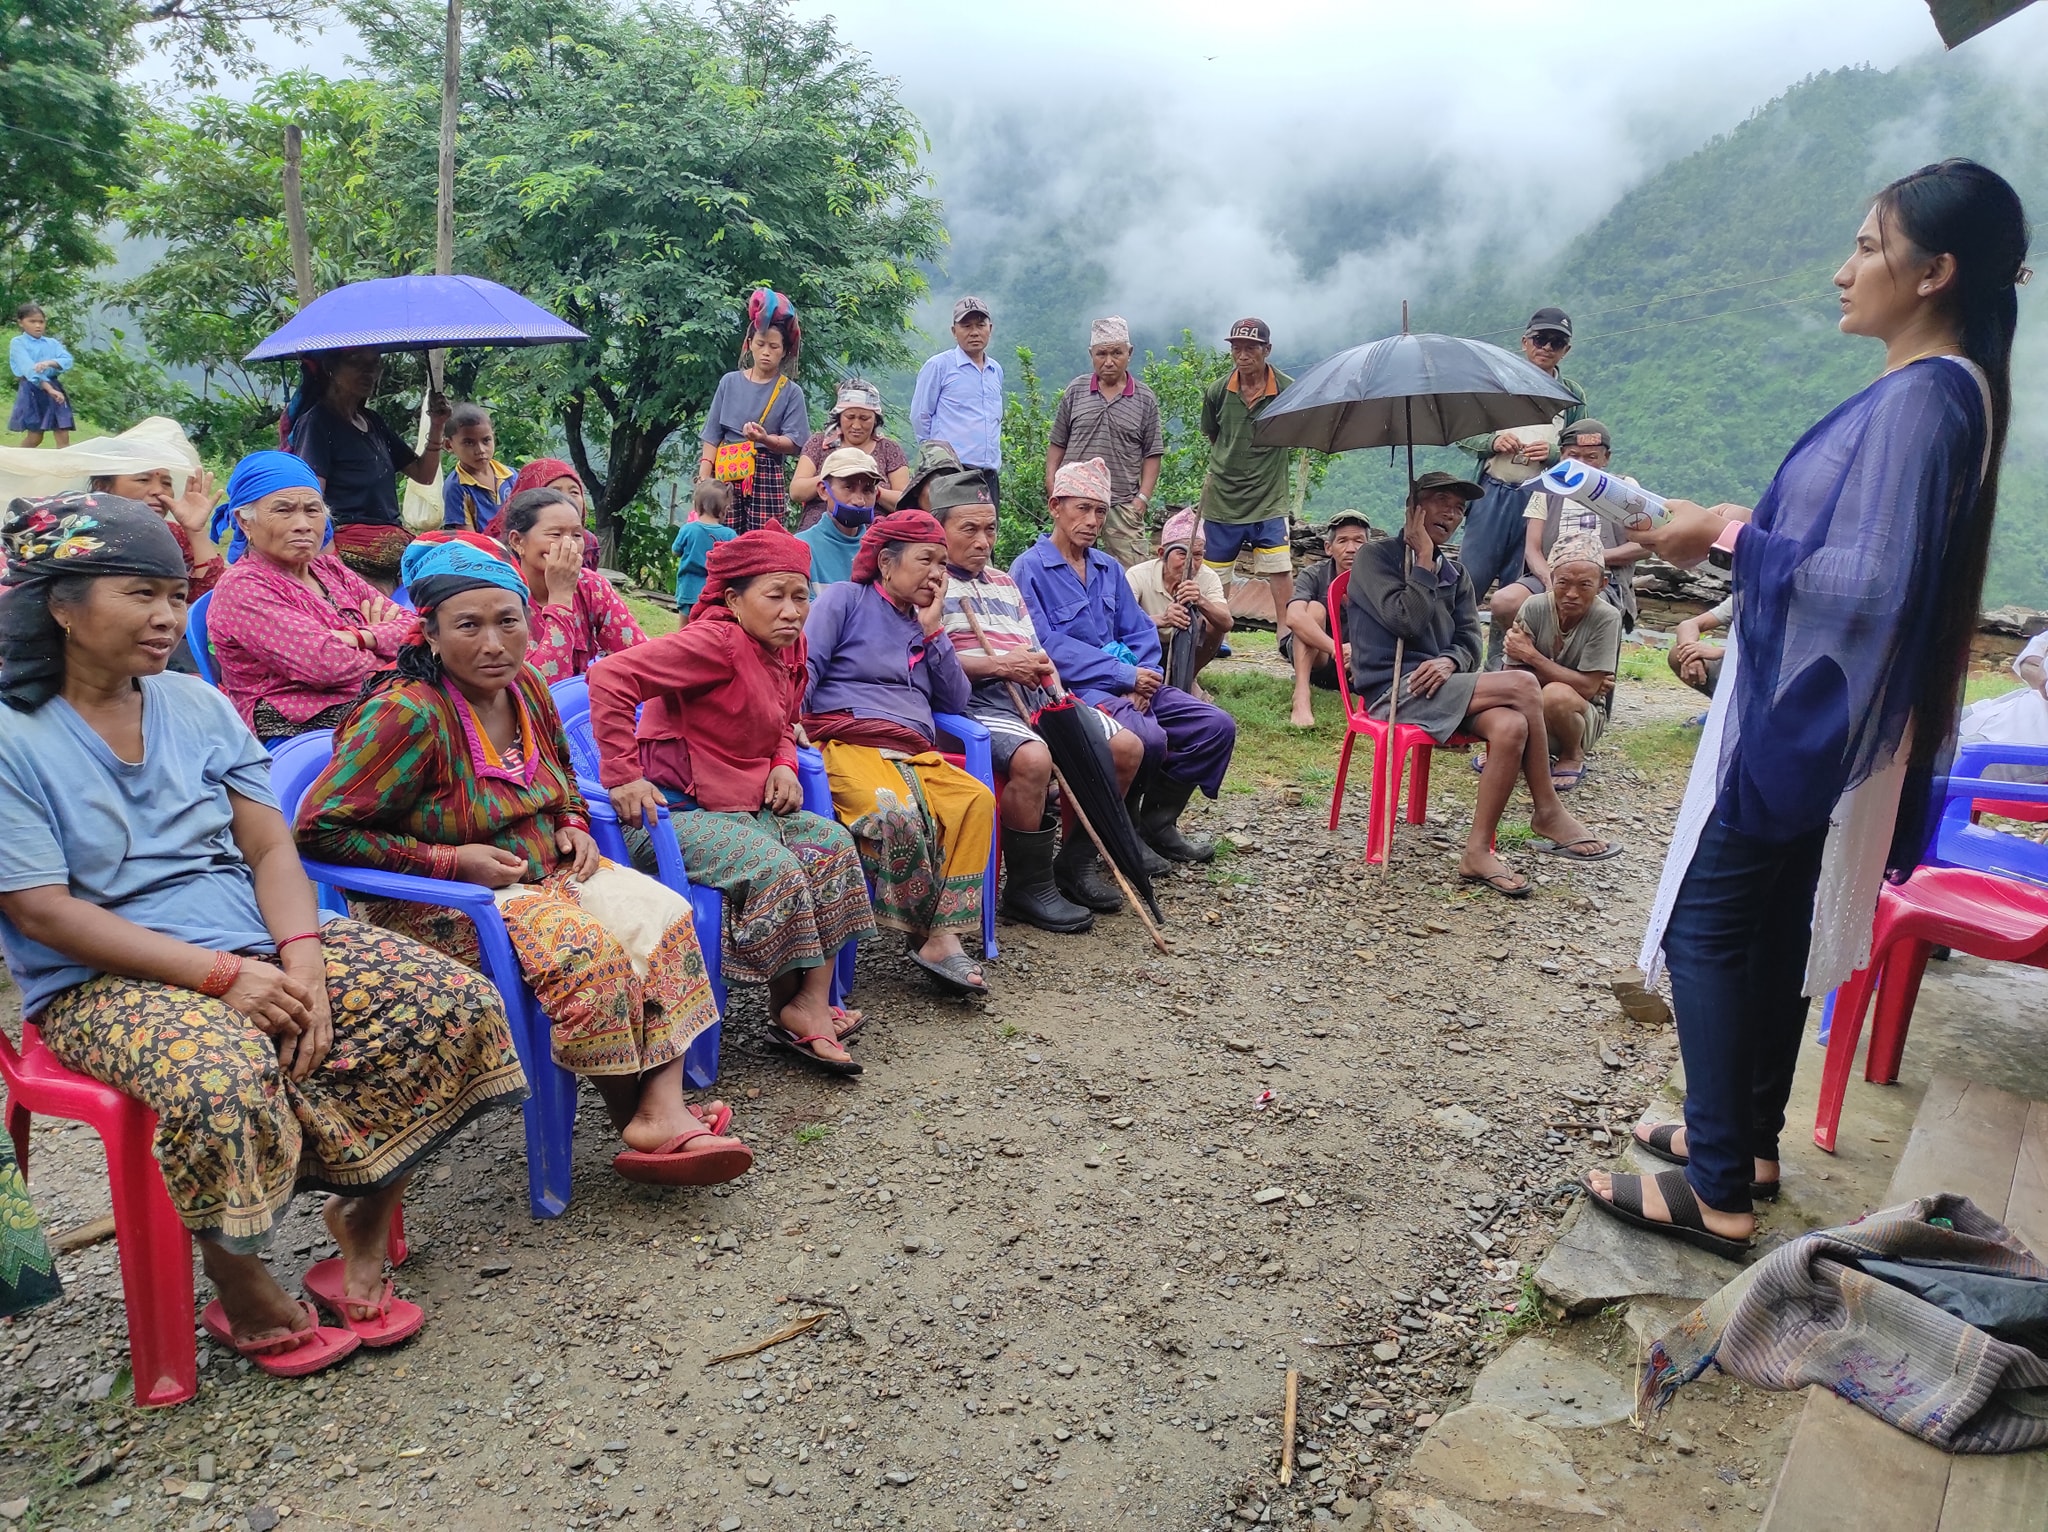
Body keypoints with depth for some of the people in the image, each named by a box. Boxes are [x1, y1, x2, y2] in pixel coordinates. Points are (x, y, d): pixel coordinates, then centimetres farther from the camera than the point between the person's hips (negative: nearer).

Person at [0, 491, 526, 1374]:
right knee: (225, 1078, -38)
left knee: (454, 1005, -15)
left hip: (255, 945, 5)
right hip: (103, 981, -5)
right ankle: (240, 1287, -8)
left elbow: (271, 846, 4)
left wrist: (301, 960, -15)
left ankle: (363, 1218, 4)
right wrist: (224, 974, -21)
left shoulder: (197, 705, 9)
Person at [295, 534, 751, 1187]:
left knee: (662, 913, -15)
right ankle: (635, 1126, -13)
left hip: (544, 871, 8)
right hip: (439, 904, -7)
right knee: (586, 949, -30)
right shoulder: (407, 714, -19)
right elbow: (318, 827, -19)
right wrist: (451, 860, -19)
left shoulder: (527, 689, 4)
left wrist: (573, 825, 2)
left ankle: (663, 1109, -24)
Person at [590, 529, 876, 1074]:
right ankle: (792, 1005, -6)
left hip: (749, 804, 10)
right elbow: (609, 678, -30)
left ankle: (812, 1004, -6)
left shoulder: (788, 650, 8)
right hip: (679, 810, -9)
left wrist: (783, 765, 4)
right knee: (775, 868, -26)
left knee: (835, 844, -4)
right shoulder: (717, 642, -20)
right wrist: (623, 776, -29)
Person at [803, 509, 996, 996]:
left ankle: (943, 935, -27)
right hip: (848, 742, -5)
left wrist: (931, 631, 11)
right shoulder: (844, 599, 12)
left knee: (976, 800, -26)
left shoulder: (923, 622, 28)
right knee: (896, 812, -37)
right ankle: (933, 933, -16)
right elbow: (806, 668, 1)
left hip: (916, 753, 6)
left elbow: (954, 701, 18)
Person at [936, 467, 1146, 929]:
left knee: (1125, 746, -5)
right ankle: (1029, 888, -16)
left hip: (1035, 701, 8)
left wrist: (1044, 671, 3)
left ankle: (1078, 863, 9)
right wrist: (999, 665, -14)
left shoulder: (1005, 584, 28)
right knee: (1033, 757, -36)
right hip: (974, 705, -8)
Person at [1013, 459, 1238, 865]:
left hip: (1128, 683, 8)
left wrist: (1145, 678, -7)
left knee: (1216, 725, -7)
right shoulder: (1029, 569, -4)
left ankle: (1157, 823, 6)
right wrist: (1124, 674, -17)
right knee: (1148, 737, -33)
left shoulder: (1109, 569, 19)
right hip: (1073, 689, -7)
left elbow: (1140, 631, 15)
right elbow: (1047, 646, -15)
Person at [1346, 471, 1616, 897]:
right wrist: (1424, 559, -5)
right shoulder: (1375, 557, 2)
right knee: (1522, 684, -23)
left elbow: (1469, 639, 11)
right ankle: (1546, 810, -11)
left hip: (1437, 683, 7)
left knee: (1510, 726, -27)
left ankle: (1478, 851, -23)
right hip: (1393, 690, -7)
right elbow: (1406, 621, -13)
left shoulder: (1454, 573, 23)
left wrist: (1449, 661, -12)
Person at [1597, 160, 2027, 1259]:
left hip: (1807, 716, -10)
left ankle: (1719, 1191, 5)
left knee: (1710, 929, -4)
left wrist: (1731, 537, -18)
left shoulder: (1922, 397, -19)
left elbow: (1868, 585, -25)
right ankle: (1746, 1140, 30)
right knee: (1775, 929, 17)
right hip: (1812, 711, 10)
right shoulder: (1935, 389, 12)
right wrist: (1734, 533, 11)